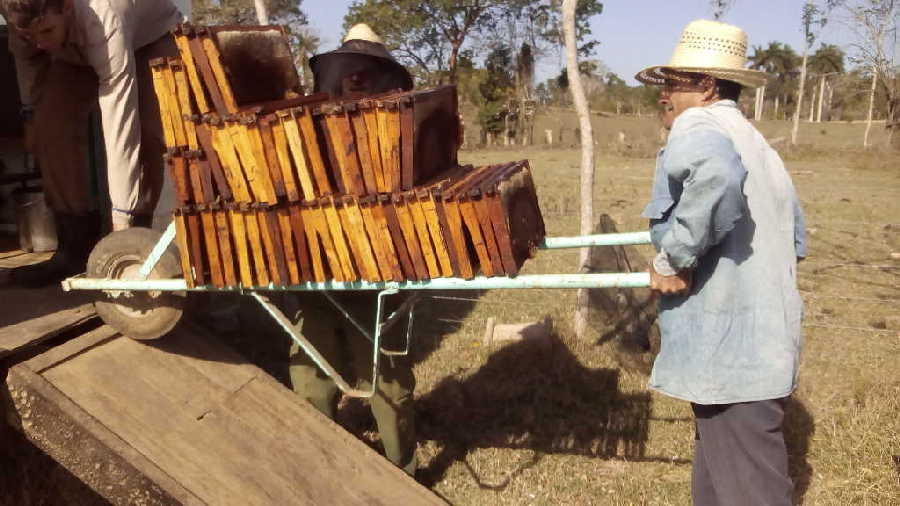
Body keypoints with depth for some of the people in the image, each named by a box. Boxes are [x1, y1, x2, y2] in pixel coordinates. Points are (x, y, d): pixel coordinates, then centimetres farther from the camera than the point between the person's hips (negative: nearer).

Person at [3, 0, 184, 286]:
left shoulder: (105, 25, -45)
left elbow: (120, 127, -47)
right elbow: (26, 56, -4)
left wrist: (122, 215, -47)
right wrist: (31, 112, 2)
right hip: (77, 50, 5)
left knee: (147, 131, -28)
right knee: (51, 125, -15)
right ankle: (76, 244, -7)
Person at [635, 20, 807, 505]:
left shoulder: (695, 126, -14)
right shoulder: (755, 143, 15)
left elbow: (719, 174, -39)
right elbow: (794, 239, 22)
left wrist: (674, 257, -28)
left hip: (729, 349, -10)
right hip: (763, 342, 10)